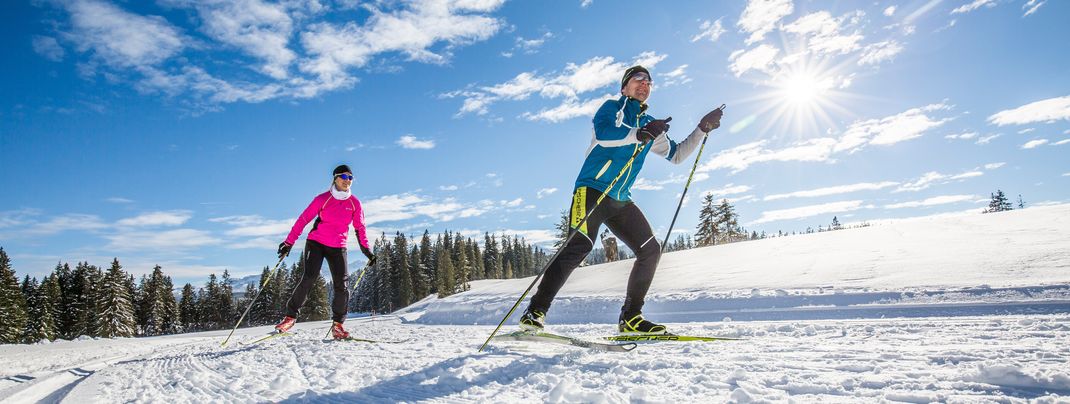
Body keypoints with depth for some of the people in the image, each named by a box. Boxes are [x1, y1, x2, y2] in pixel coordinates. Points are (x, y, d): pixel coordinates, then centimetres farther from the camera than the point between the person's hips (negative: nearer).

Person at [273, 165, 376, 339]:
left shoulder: (354, 202, 2)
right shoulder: (322, 199, -5)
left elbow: (360, 227, 9)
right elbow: (303, 220, -5)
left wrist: (366, 249, 4)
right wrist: (289, 242, -10)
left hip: (338, 248, 2)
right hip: (316, 243, -2)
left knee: (342, 286, -8)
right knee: (309, 278, -18)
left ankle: (338, 324, 4)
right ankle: (291, 315, -3)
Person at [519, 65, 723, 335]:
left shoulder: (650, 125, 24)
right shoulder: (612, 107, 6)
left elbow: (676, 155, 29)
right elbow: (603, 134, -17)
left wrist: (702, 129, 22)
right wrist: (641, 134, -27)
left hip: (620, 201, 7)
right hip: (592, 190, -7)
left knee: (651, 249, -2)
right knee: (580, 245, -24)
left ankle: (630, 318, 6)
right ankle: (535, 312, -20)